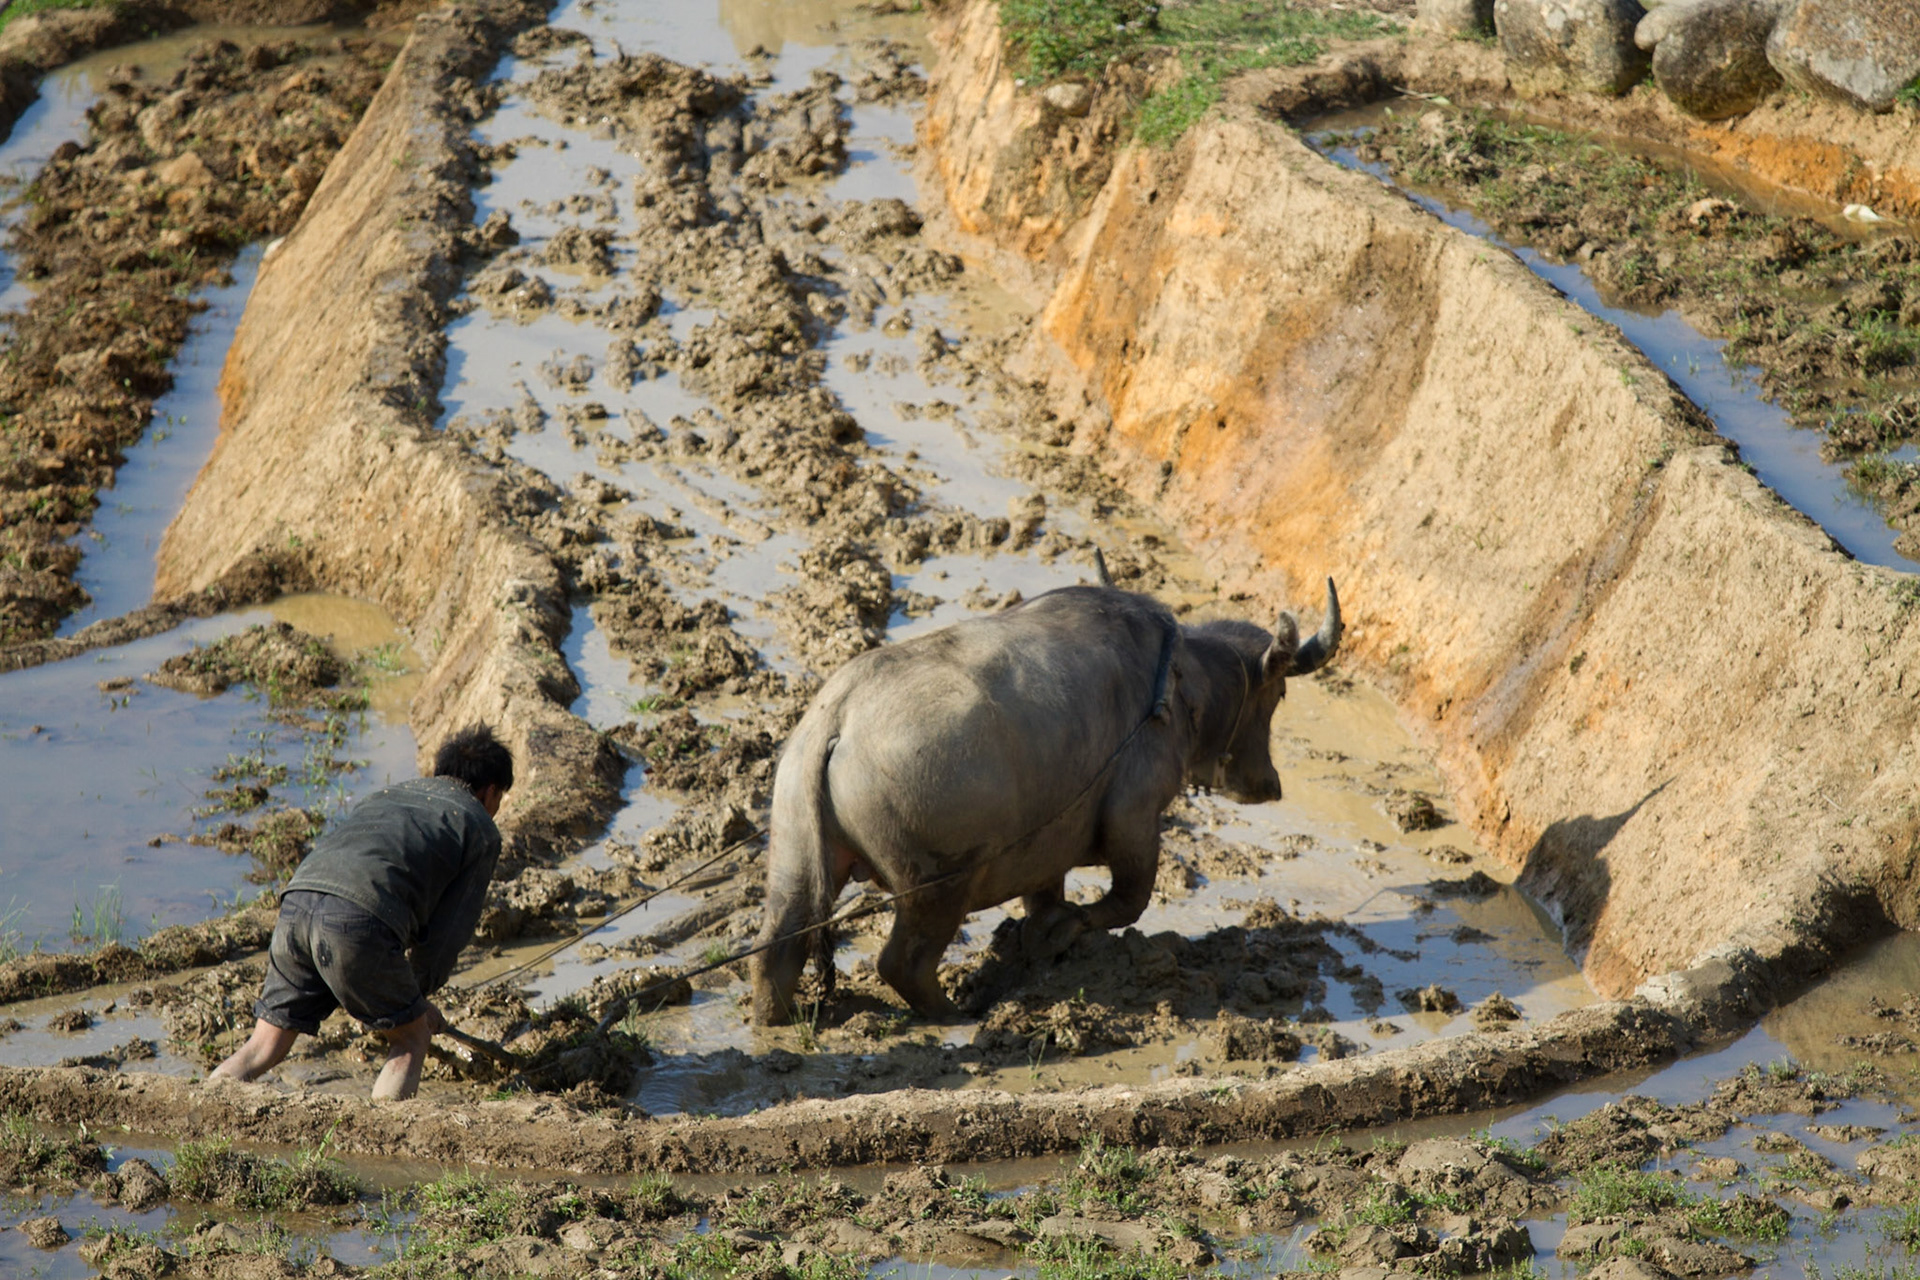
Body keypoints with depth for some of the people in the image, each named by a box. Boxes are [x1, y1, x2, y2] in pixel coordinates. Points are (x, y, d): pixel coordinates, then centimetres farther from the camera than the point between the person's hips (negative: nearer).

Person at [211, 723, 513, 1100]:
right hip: (359, 920, -5)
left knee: (265, 1044, 15)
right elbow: (448, 932, 12)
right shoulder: (480, 830, 19)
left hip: (298, 900, 6)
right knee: (410, 1038, 14)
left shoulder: (386, 796, 37)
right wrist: (416, 995, 29)